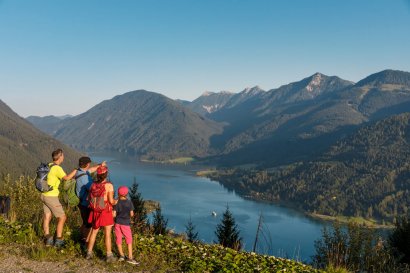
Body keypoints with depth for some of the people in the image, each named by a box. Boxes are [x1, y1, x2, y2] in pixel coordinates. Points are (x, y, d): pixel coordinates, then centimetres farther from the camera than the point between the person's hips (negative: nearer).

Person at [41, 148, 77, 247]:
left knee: (47, 217, 11)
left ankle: (48, 239, 16)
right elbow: (67, 178, -34)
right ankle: (58, 241, 5)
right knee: (62, 217, 2)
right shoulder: (57, 168, -19)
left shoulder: (49, 165, 8)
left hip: (44, 195, 9)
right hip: (51, 197, -9)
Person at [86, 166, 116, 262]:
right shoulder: (109, 185, -19)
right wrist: (116, 202, 3)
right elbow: (111, 201, -19)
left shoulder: (93, 184, -4)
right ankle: (109, 256, 8)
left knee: (94, 232, 19)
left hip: (95, 212, 5)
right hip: (106, 213, -5)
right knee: (107, 234, 3)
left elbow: (89, 198, 5)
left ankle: (89, 253, 28)